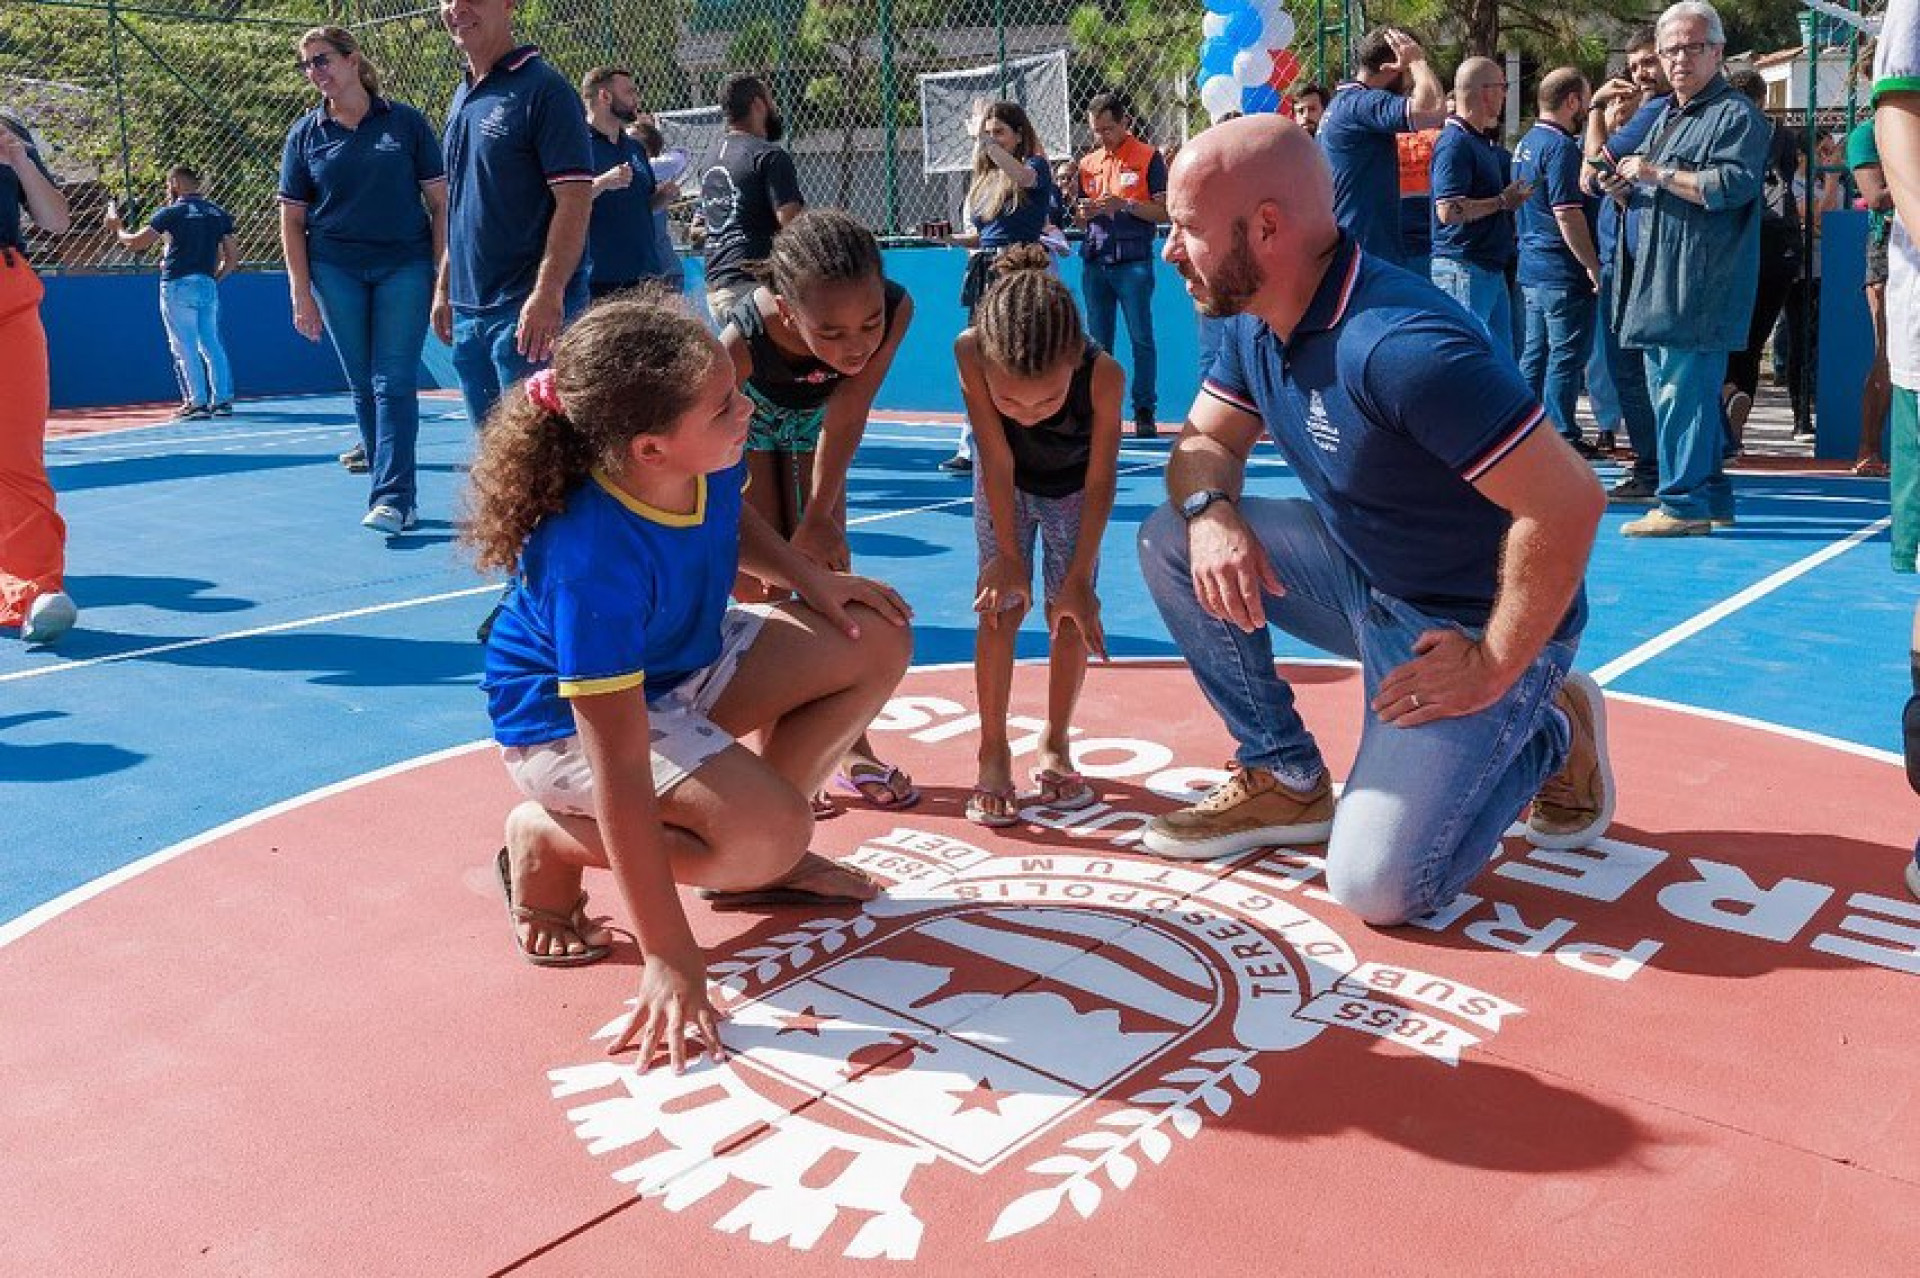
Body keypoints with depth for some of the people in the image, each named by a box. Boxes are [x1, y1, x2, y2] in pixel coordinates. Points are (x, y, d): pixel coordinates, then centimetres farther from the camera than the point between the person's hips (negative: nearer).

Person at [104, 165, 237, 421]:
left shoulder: (171, 212, -4)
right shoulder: (219, 213, 11)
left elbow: (136, 242, -2)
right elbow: (232, 257, 10)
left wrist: (117, 229, 16)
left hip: (178, 286, -5)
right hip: (208, 285, 5)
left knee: (184, 347, -2)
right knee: (211, 344, 9)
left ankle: (198, 402, -5)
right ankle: (223, 399, 7)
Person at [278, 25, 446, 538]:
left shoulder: (405, 122, 2)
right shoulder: (304, 134, 7)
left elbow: (439, 201, 2)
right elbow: (291, 219, 7)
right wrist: (301, 293, 0)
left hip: (405, 267, -2)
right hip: (335, 273, 3)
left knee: (394, 383, -9)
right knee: (363, 387, 4)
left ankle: (391, 498, -10)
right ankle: (398, 492, 12)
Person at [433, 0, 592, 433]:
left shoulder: (543, 89, -9)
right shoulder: (462, 97, 16)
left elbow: (575, 203, -16)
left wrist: (547, 295, -23)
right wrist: (444, 287, 17)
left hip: (527, 314, -8)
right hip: (467, 310, 8)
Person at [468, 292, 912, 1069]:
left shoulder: (709, 460, -18)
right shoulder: (594, 561, -39)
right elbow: (620, 768, -37)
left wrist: (810, 579, -6)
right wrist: (668, 959, -34)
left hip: (681, 663, 8)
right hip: (565, 720, -8)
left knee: (876, 645, -3)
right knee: (771, 829, -29)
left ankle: (759, 862, 8)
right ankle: (547, 841, -4)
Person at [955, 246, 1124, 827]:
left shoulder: (1104, 374, -40)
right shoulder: (970, 352, -39)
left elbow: (1100, 483, -27)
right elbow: (998, 462, -29)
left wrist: (1080, 578, -23)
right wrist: (1008, 555, -25)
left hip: (1072, 488, 0)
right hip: (1005, 485, 0)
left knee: (1068, 612, -2)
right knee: (1002, 606, -7)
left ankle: (1055, 746, 17)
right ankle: (993, 752, 5)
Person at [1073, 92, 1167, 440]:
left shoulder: (1148, 158, 0)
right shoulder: (1088, 163, 15)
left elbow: (1164, 212, -4)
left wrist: (1125, 205, -17)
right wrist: (1083, 212, -4)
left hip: (1134, 261, -5)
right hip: (1094, 261, 5)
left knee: (1141, 339, -5)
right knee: (1097, 342, 6)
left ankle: (1144, 411, 0)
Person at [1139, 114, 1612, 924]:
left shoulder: (1398, 346, -31)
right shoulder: (1258, 324, -2)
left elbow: (1569, 503, -32)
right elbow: (1205, 441, 8)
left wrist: (1494, 668, -22)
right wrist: (1210, 513, -17)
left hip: (1472, 622, -8)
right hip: (1362, 578, 8)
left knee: (1377, 885, -18)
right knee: (1170, 540, -5)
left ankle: (1545, 735, 10)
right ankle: (1286, 780, 8)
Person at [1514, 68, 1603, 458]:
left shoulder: (1526, 143, 14)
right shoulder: (1560, 146, -15)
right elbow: (1568, 214, -20)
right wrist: (1593, 266, -15)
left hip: (1532, 269, 9)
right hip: (1563, 273, -9)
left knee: (1535, 353, 13)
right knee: (1567, 356, -3)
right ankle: (1562, 437, 1)